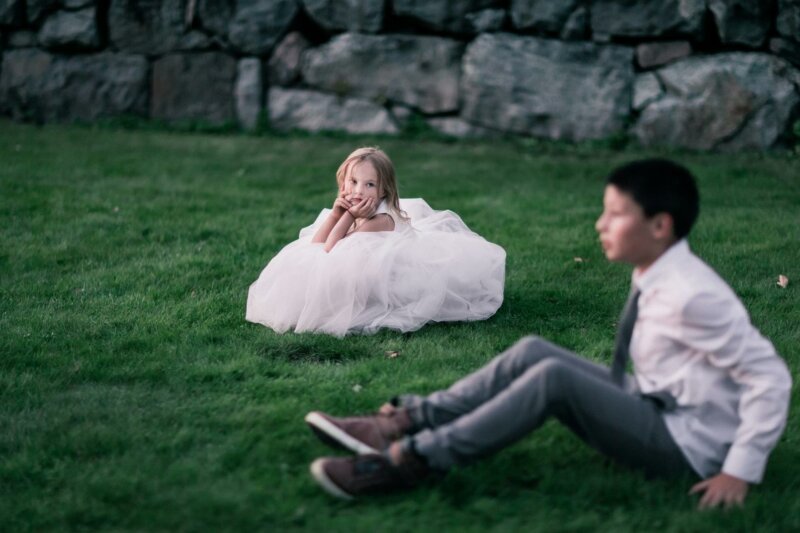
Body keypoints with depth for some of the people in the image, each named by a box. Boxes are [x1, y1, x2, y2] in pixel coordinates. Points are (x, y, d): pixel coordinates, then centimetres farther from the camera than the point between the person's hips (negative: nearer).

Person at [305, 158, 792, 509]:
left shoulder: (692, 296, -25)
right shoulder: (657, 277, 2)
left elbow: (770, 376, -25)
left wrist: (741, 470, -25)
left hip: (686, 445, -9)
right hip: (652, 408, 9)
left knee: (554, 376, -27)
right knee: (532, 353, -5)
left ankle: (416, 461, -27)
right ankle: (408, 423, -11)